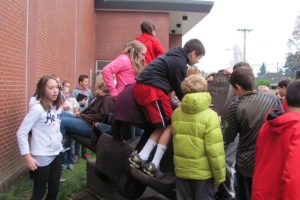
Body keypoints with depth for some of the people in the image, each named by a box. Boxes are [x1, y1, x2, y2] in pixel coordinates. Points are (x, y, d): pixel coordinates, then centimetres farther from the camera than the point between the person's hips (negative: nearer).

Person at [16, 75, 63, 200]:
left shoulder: (58, 107, 3)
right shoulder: (37, 108, -18)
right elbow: (21, 133, -17)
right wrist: (27, 157, -19)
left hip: (56, 154, 7)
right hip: (41, 157, -6)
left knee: (54, 190, 15)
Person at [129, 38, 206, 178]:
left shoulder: (175, 56, 19)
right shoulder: (179, 63, -11)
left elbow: (175, 84, 25)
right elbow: (180, 89, -5)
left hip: (143, 87, 10)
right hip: (152, 90, -10)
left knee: (162, 126, 11)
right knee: (169, 125, -2)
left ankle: (141, 157, 5)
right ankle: (154, 165, -2)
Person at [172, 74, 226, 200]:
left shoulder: (176, 113, -4)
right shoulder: (209, 116, -17)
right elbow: (215, 150, -18)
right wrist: (219, 175, -9)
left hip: (181, 170, 4)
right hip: (203, 171, -3)